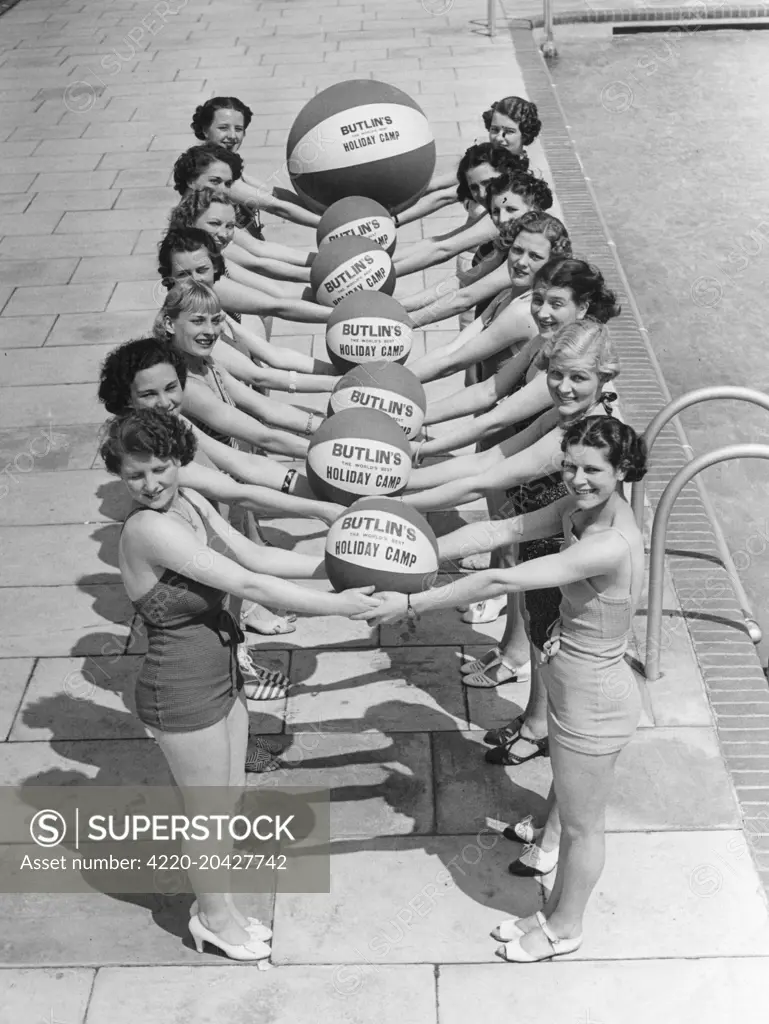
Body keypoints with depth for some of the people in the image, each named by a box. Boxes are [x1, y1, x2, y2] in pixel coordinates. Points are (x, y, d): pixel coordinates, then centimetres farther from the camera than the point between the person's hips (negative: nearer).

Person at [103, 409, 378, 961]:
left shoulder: (191, 501, -1)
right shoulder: (148, 528, -28)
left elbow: (257, 556, 1)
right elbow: (247, 584, -30)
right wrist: (336, 604, -26)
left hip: (222, 673, 8)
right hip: (182, 692, -8)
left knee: (232, 795, 22)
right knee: (209, 810, 12)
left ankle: (218, 901, 44)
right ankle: (213, 916, 38)